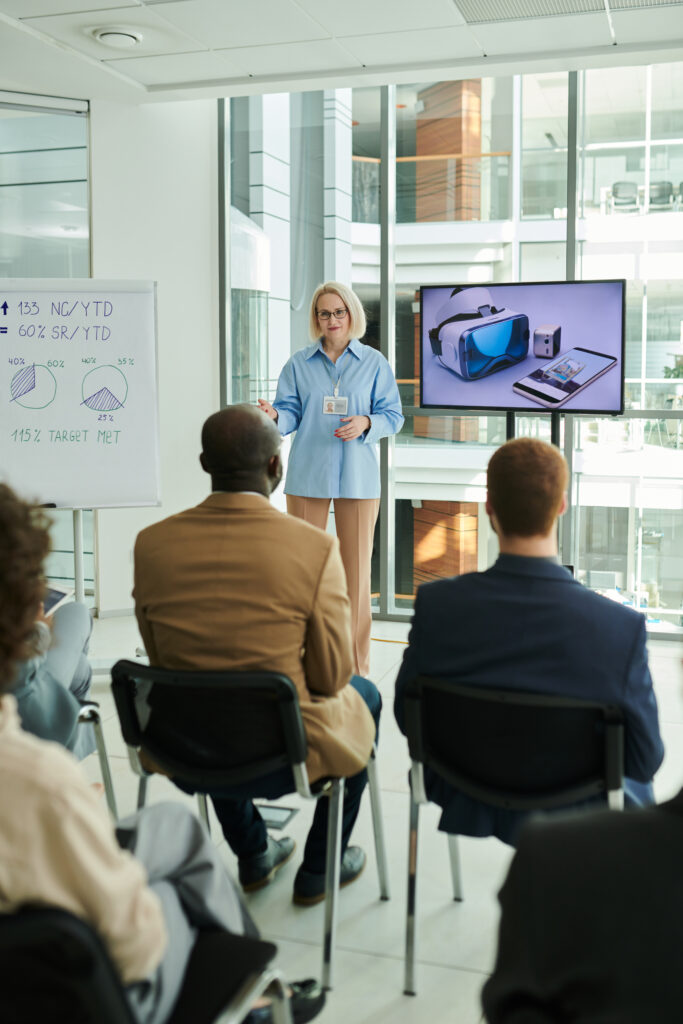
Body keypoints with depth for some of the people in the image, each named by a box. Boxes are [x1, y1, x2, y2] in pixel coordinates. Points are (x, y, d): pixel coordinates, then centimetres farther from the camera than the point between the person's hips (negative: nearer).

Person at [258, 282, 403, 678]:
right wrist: (274, 415, -20)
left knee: (356, 569, 1)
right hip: (307, 476, 1)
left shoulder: (374, 363, 5)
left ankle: (356, 665, 11)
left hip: (358, 477, -1)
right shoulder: (299, 364, 7)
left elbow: (394, 415, 5)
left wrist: (366, 424, -15)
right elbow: (291, 411, 3)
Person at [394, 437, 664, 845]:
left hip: (467, 804, 2)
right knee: (634, 777, 34)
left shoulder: (437, 605, -25)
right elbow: (645, 761, -17)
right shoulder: (622, 626, -31)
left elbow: (407, 717, -9)